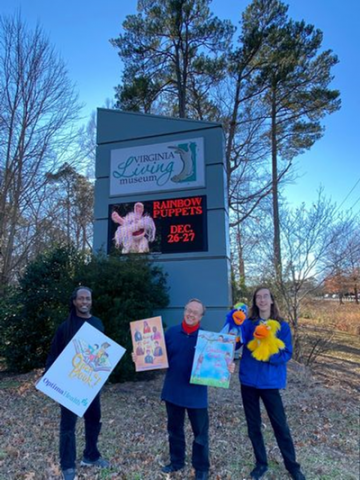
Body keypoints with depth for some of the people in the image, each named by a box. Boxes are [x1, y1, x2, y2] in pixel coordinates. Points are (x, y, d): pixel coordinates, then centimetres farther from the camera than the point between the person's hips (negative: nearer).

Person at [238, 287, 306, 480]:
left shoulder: (282, 326, -4)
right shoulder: (247, 324, -3)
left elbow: (287, 354, -7)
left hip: (270, 381, -1)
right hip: (248, 380, 2)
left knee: (280, 424, 9)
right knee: (253, 425, 14)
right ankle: (261, 463, 34)